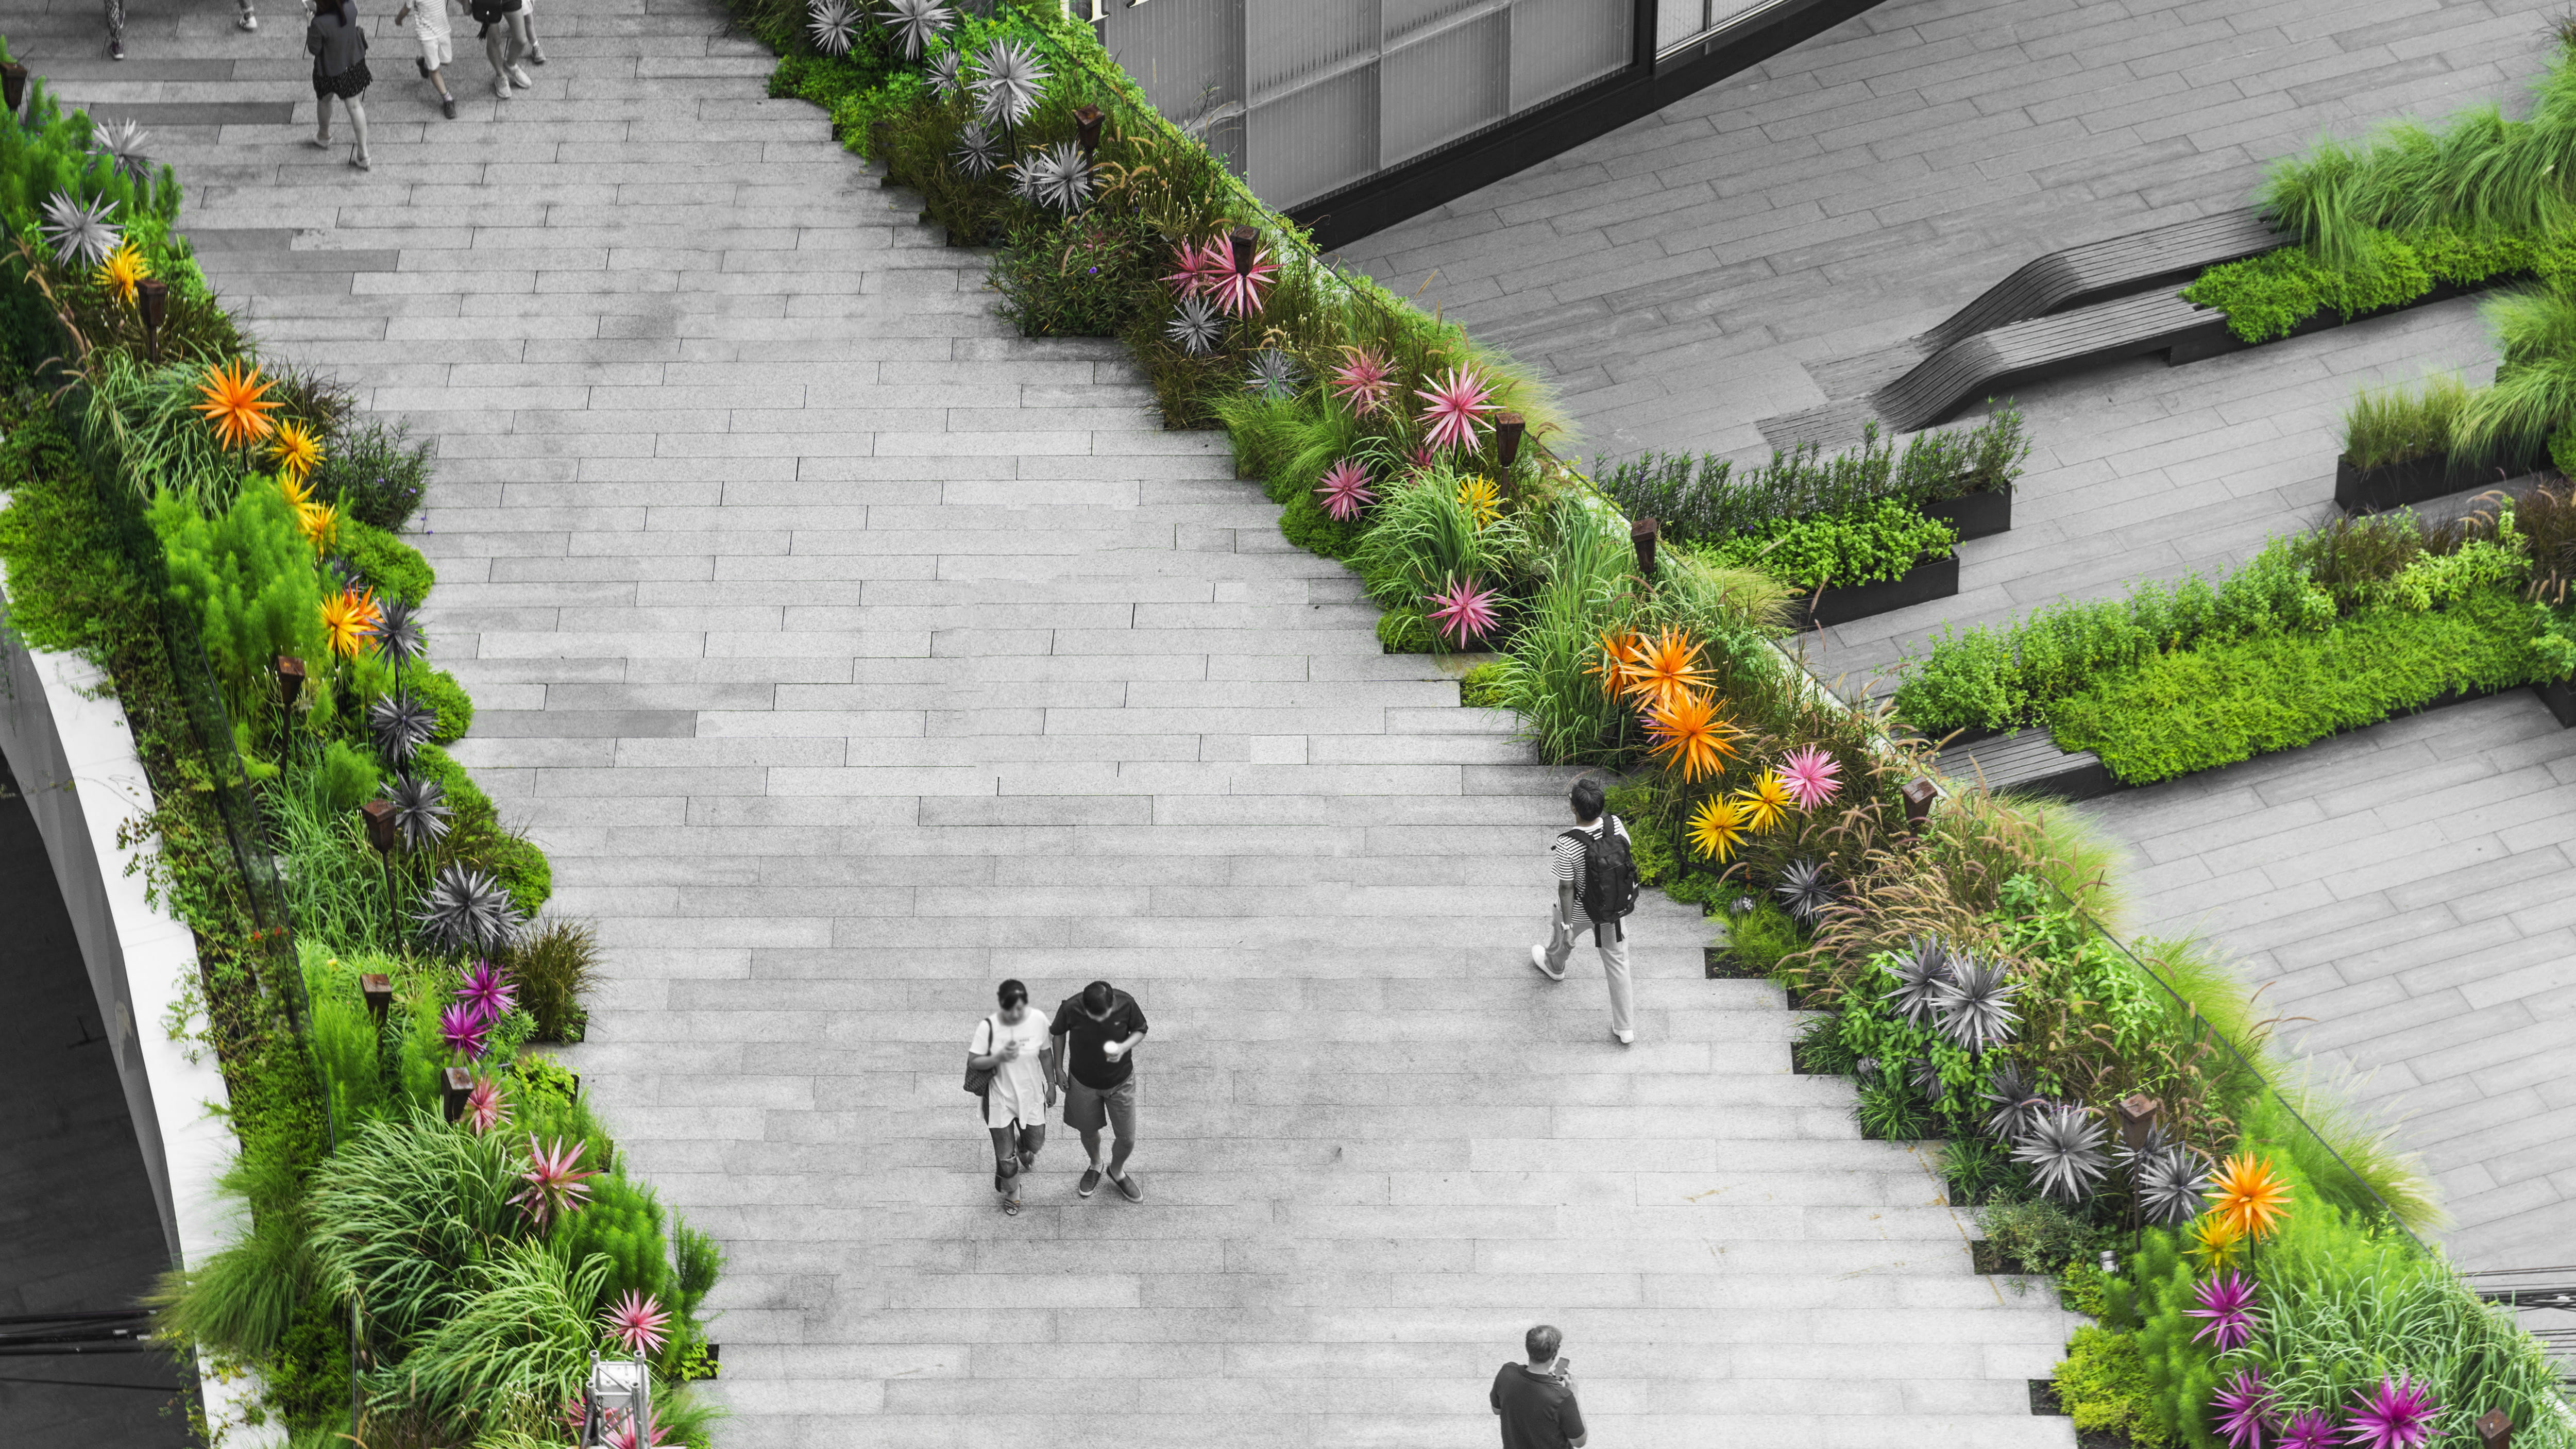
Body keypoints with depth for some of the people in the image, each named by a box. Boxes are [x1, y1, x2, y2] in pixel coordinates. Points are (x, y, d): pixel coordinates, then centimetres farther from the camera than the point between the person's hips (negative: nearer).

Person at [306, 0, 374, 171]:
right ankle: (364, 155, 23)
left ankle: (324, 136, 56)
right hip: (354, 63, 4)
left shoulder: (320, 24, -36)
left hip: (330, 70, -4)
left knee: (324, 100, 29)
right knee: (354, 106, 18)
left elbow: (314, 49, -20)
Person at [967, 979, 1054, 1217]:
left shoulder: (1037, 1021, -15)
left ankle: (1024, 1149, 62)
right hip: (1000, 1099, -2)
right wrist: (999, 1057, -33)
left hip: (1031, 1096, 2)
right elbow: (973, 1062, -16)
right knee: (1005, 1155, 8)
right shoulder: (988, 1027, -22)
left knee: (1035, 1143, 24)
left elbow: (1046, 1054, -1)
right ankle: (1011, 1193, 38)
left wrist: (1051, 1085, 8)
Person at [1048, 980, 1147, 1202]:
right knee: (1089, 1131, 21)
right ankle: (1096, 1166, 55)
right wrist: (1059, 1070, 0)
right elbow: (1058, 1033, -6)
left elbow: (1140, 1030, -8)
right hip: (1084, 1083, 0)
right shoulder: (1071, 1008, -29)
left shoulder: (1126, 1004, -28)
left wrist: (1124, 1047, -28)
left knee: (1127, 1140, 10)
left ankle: (1117, 1171, 44)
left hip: (1120, 1082, 0)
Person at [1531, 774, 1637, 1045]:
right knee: (1617, 963, 17)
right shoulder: (1614, 824, -23)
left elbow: (1566, 888, -26)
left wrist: (1567, 925, -13)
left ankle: (1554, 966, 68)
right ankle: (1626, 1029, 25)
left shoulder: (1567, 846, -37)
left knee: (1561, 933, 33)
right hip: (1614, 907, 3)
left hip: (1580, 910, -3)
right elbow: (1626, 852, -3)